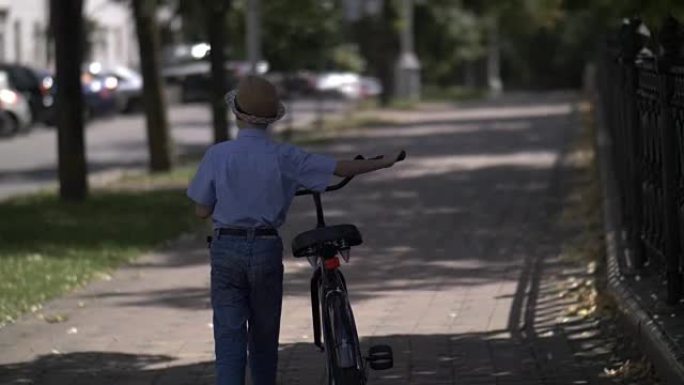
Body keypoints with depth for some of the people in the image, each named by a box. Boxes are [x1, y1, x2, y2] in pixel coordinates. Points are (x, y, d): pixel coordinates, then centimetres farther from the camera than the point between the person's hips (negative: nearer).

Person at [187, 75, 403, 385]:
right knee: (264, 337, 17)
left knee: (230, 337, -2)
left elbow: (201, 211, -1)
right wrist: (386, 163, 15)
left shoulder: (217, 155, -7)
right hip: (266, 250, 1)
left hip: (226, 249, -1)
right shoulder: (283, 157, -5)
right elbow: (341, 168, 0)